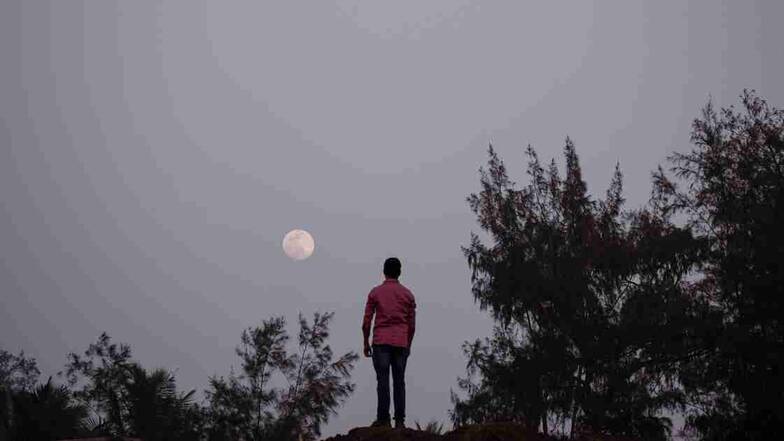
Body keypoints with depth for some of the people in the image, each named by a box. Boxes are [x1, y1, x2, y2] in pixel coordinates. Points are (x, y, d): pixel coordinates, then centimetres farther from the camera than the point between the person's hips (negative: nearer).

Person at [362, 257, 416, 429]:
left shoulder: (375, 292, 3)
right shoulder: (407, 294, 8)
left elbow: (366, 322, 1)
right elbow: (411, 324, 9)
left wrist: (366, 343, 10)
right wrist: (408, 344, 19)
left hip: (381, 342, -2)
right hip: (401, 343, 2)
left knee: (383, 380, -4)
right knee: (399, 381, 3)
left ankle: (383, 418, -9)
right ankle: (400, 420, 0)